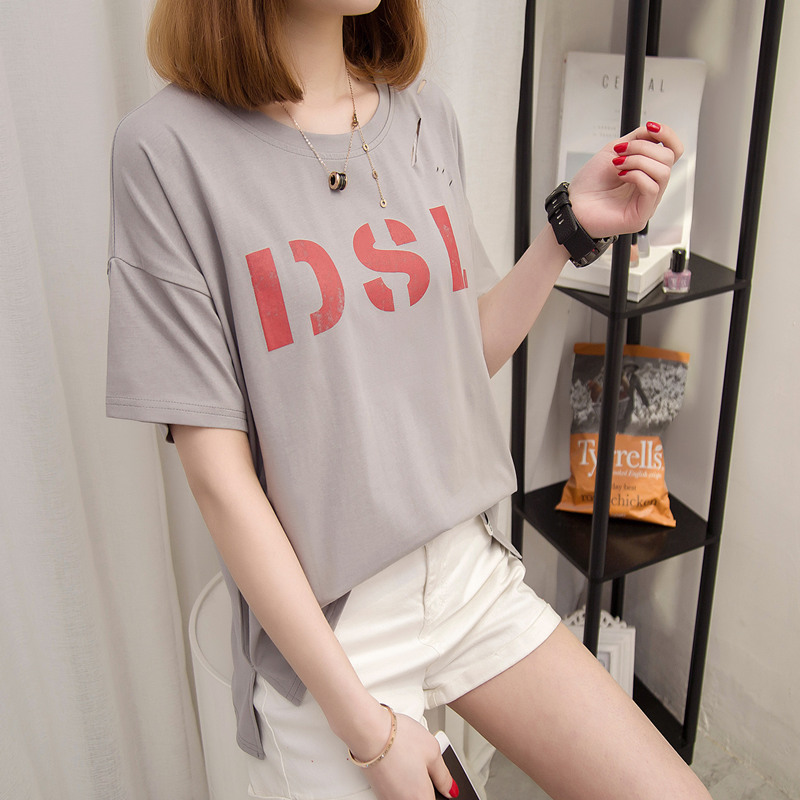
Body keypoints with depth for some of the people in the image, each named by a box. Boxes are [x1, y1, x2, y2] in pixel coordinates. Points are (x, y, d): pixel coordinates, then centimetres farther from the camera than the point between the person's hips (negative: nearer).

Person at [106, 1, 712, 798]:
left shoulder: (425, 114, 2)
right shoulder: (168, 147, -14)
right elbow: (218, 470, -15)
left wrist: (569, 226, -5)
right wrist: (364, 723, -13)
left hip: (472, 571, 5)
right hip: (319, 624, -4)